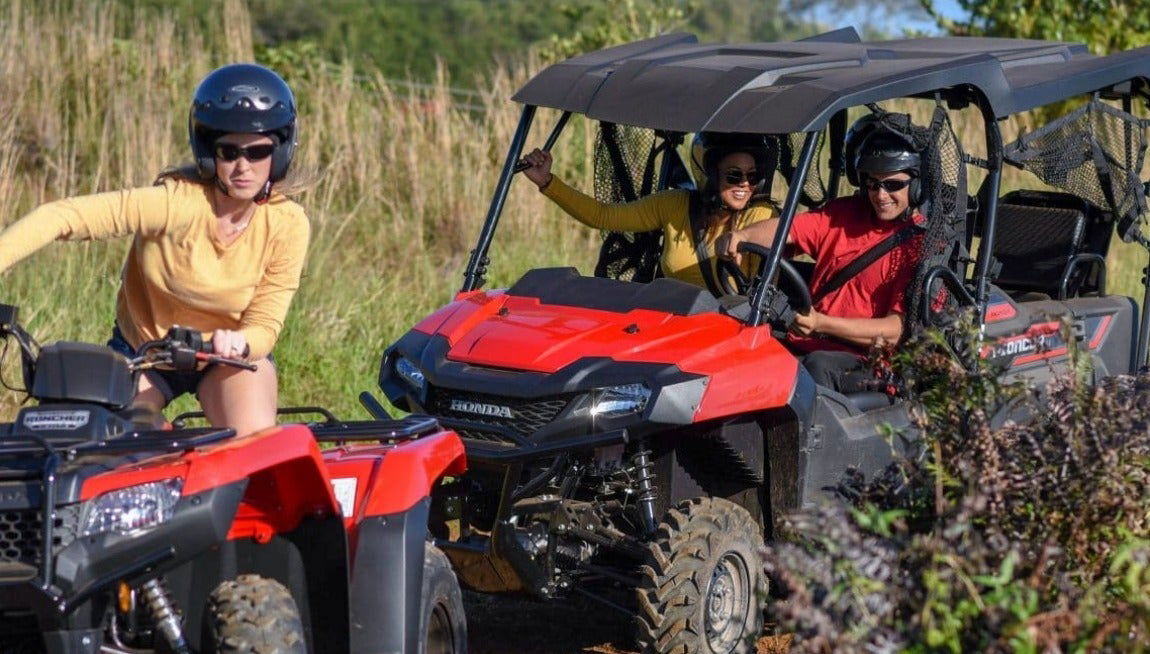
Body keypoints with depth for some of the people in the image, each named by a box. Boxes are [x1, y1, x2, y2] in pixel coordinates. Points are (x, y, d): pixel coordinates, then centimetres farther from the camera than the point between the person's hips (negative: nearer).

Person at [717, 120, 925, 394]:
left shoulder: (921, 244, -1)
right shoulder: (844, 213, 18)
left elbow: (895, 330, -9)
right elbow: (787, 229, 5)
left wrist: (822, 323, -22)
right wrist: (740, 236, -18)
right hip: (802, 346, 5)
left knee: (818, 365, -38)